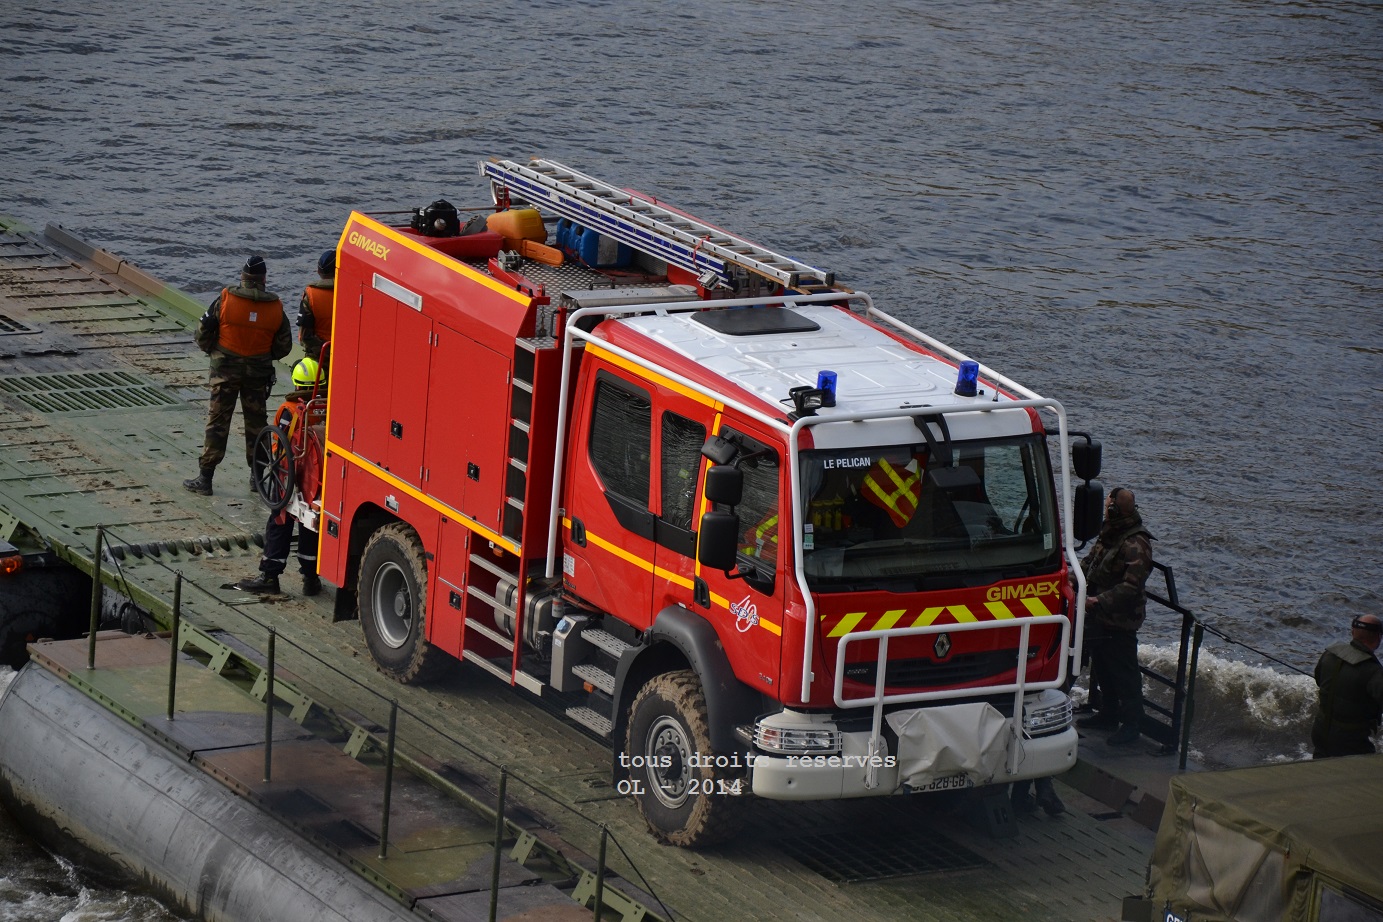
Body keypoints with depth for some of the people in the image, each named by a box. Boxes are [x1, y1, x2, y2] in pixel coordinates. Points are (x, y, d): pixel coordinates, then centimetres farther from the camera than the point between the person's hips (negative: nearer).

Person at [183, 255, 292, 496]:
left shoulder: (225, 300, -11)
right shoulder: (275, 307, -4)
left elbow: (203, 332, -5)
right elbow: (284, 346, 4)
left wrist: (211, 350, 14)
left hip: (225, 368, -2)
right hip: (259, 372, 2)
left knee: (217, 422, 3)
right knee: (256, 422, 15)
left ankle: (205, 478, 3)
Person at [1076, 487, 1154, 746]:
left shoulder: (1136, 545, -22)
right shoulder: (1108, 535, 8)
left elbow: (1130, 587, -26)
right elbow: (1090, 562, 20)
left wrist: (1099, 601, -30)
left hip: (1121, 621, -10)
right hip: (1101, 617, 10)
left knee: (1124, 672, -2)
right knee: (1102, 666, 20)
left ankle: (1131, 724, 6)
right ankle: (1109, 713, 35)